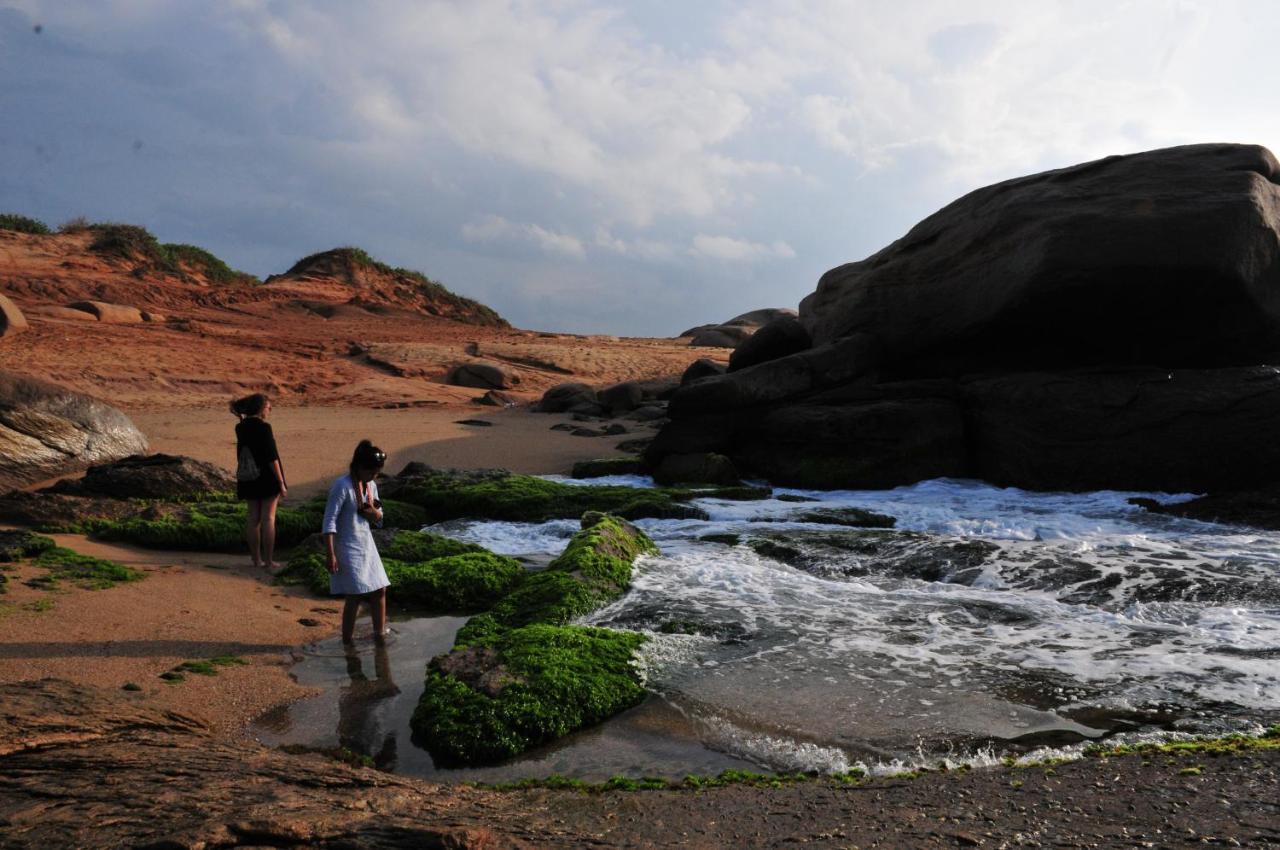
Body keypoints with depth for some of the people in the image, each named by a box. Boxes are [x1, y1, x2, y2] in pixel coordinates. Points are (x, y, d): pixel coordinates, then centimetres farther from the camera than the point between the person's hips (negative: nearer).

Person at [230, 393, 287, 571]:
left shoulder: (241, 428, 2)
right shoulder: (264, 428, -17)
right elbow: (272, 458, -18)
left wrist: (241, 414, 14)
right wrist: (281, 483, -14)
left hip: (249, 481, 7)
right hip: (267, 478, -7)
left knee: (254, 519, 11)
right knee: (268, 519, -1)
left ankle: (256, 561, 17)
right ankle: (269, 563, 2)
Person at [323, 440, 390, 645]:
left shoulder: (371, 486, 5)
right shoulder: (342, 486, -17)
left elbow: (379, 518, 14)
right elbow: (329, 522, -19)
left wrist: (374, 512, -10)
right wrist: (331, 555, -23)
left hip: (367, 546, 8)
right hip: (348, 549, -8)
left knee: (380, 590, 8)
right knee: (356, 596, -6)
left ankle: (380, 635, 20)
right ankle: (347, 640, 9)